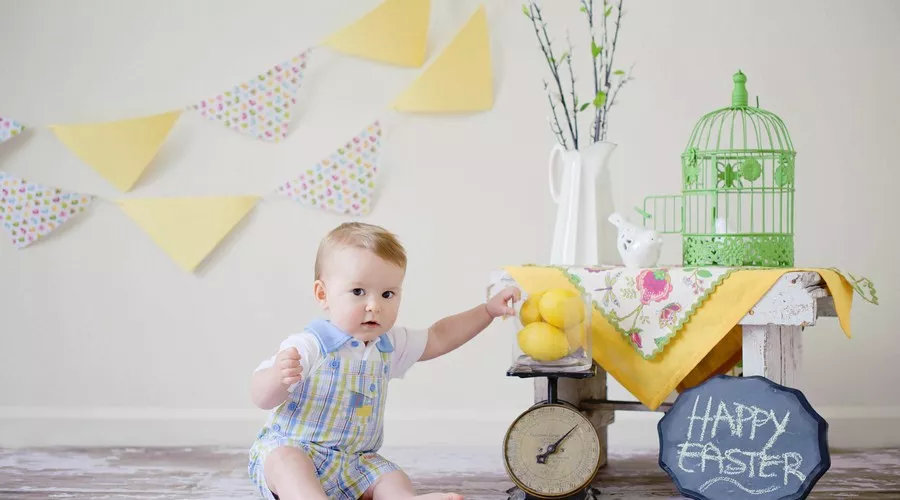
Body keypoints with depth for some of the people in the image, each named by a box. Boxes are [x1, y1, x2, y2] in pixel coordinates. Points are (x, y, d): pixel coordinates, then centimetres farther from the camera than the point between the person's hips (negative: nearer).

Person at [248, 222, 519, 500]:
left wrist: (488, 310, 15)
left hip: (355, 462, 6)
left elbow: (437, 338, 20)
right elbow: (262, 398, -19)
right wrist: (277, 376, -43)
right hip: (291, 448, -6)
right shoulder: (308, 347, -17)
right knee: (285, 461, -36)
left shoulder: (389, 344, 6)